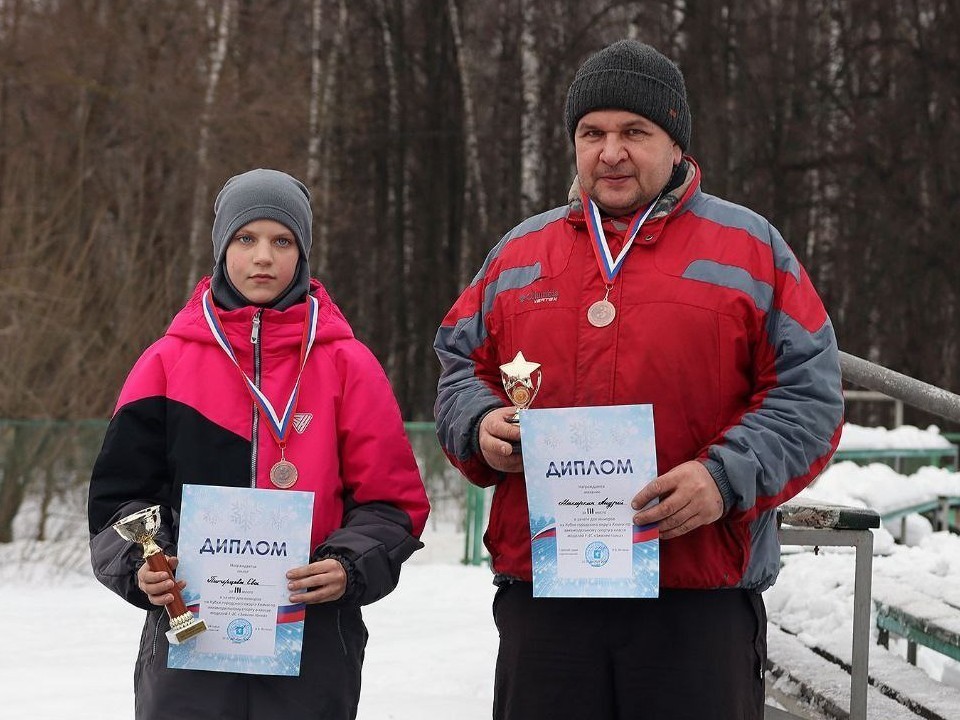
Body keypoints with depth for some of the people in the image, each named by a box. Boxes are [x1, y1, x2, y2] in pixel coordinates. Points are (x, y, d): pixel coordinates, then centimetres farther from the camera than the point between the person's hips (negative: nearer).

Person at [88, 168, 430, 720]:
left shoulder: (347, 364, 4)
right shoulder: (169, 362, 6)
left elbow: (392, 500, 4)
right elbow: (121, 490, 9)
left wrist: (349, 567, -13)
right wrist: (139, 564, -9)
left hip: (314, 642, 0)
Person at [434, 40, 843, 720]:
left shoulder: (748, 246, 5)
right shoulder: (519, 253, 15)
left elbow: (809, 391, 0)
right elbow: (461, 365, 22)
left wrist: (727, 476, -15)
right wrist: (482, 424, -1)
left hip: (701, 595, -2)